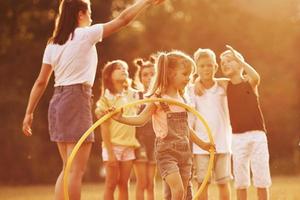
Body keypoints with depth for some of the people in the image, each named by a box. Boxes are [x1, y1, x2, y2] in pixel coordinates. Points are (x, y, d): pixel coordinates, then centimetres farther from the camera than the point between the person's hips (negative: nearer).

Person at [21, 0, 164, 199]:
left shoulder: (53, 44, 12)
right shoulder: (85, 34, -6)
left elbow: (41, 82, 11)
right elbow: (123, 19, -3)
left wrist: (29, 113, 14)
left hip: (57, 101, 8)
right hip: (77, 100, -8)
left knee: (68, 167, 14)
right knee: (77, 169, -7)